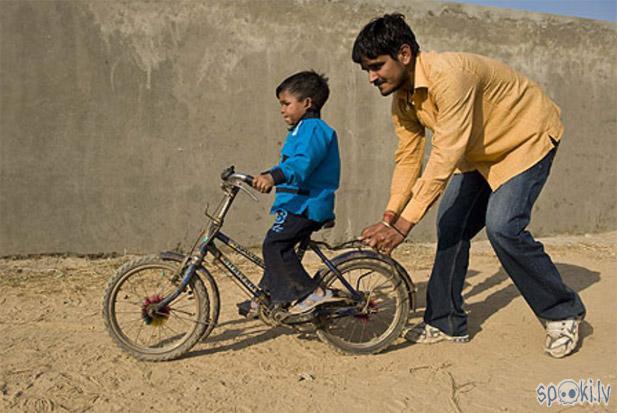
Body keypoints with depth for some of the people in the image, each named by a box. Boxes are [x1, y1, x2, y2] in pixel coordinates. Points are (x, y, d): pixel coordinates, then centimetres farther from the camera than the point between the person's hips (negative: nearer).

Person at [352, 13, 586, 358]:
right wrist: (389, 217, -11)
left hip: (529, 138, -8)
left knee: (503, 226, -21)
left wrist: (404, 223, -39)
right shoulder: (402, 100, -7)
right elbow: (407, 158, -2)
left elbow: (446, 155, -39)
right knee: (452, 224, 0)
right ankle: (447, 322, 12)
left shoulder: (449, 75, -35)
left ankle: (564, 314, 0)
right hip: (480, 151, 8)